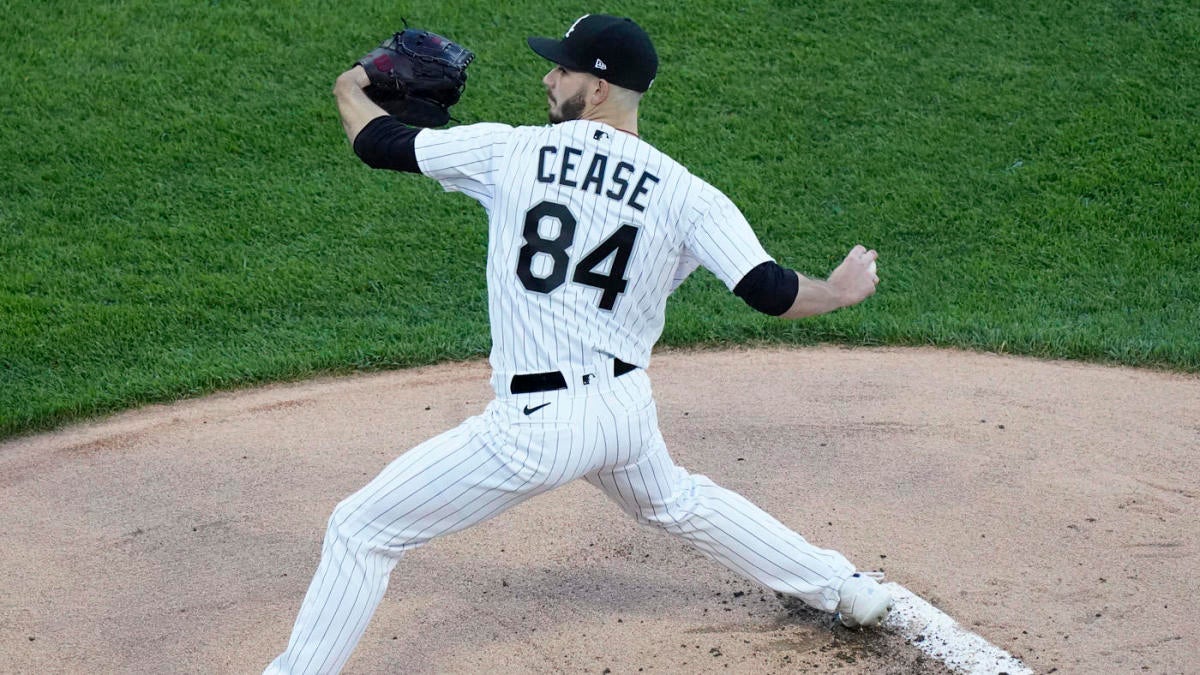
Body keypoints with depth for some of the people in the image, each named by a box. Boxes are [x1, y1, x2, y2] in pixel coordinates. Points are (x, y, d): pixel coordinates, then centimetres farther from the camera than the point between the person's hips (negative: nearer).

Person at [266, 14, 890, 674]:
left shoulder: (509, 151, -6)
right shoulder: (684, 193, -3)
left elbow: (380, 144, 3)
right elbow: (770, 292, -7)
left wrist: (350, 92, 25)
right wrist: (840, 291, 14)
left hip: (533, 425, -5)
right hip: (627, 409, 5)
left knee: (360, 529, 6)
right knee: (682, 504, 36)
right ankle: (844, 588, 48)